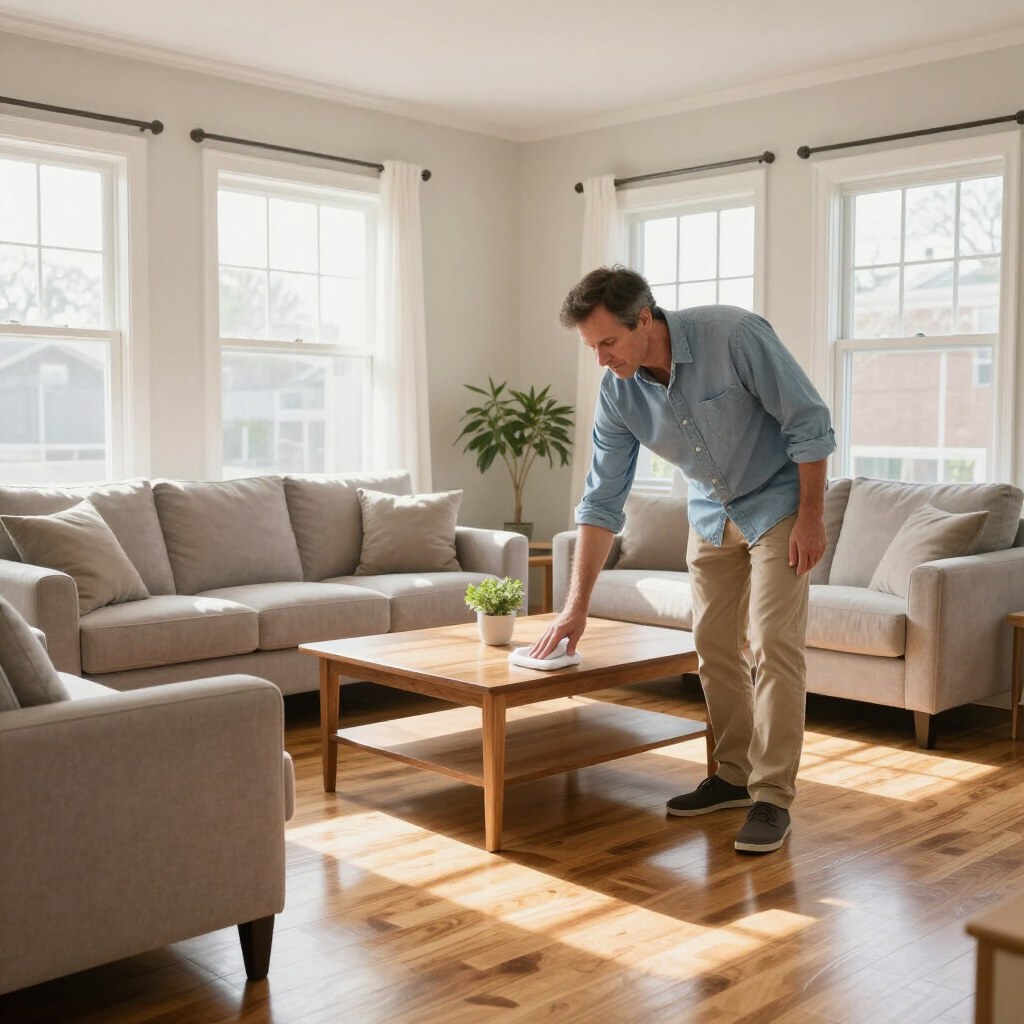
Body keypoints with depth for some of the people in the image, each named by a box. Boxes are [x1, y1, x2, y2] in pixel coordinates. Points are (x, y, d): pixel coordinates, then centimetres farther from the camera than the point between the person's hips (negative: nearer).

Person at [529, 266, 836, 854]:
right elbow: (602, 501, -9)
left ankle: (773, 798, -4)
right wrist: (577, 605, -12)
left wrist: (811, 515, -19)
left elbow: (809, 421, -19)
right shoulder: (618, 394, -13)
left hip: (779, 502, -5)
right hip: (711, 514, 5)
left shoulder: (735, 336, -28)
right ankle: (735, 776, 21)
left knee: (775, 643, -11)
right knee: (714, 647, 6)